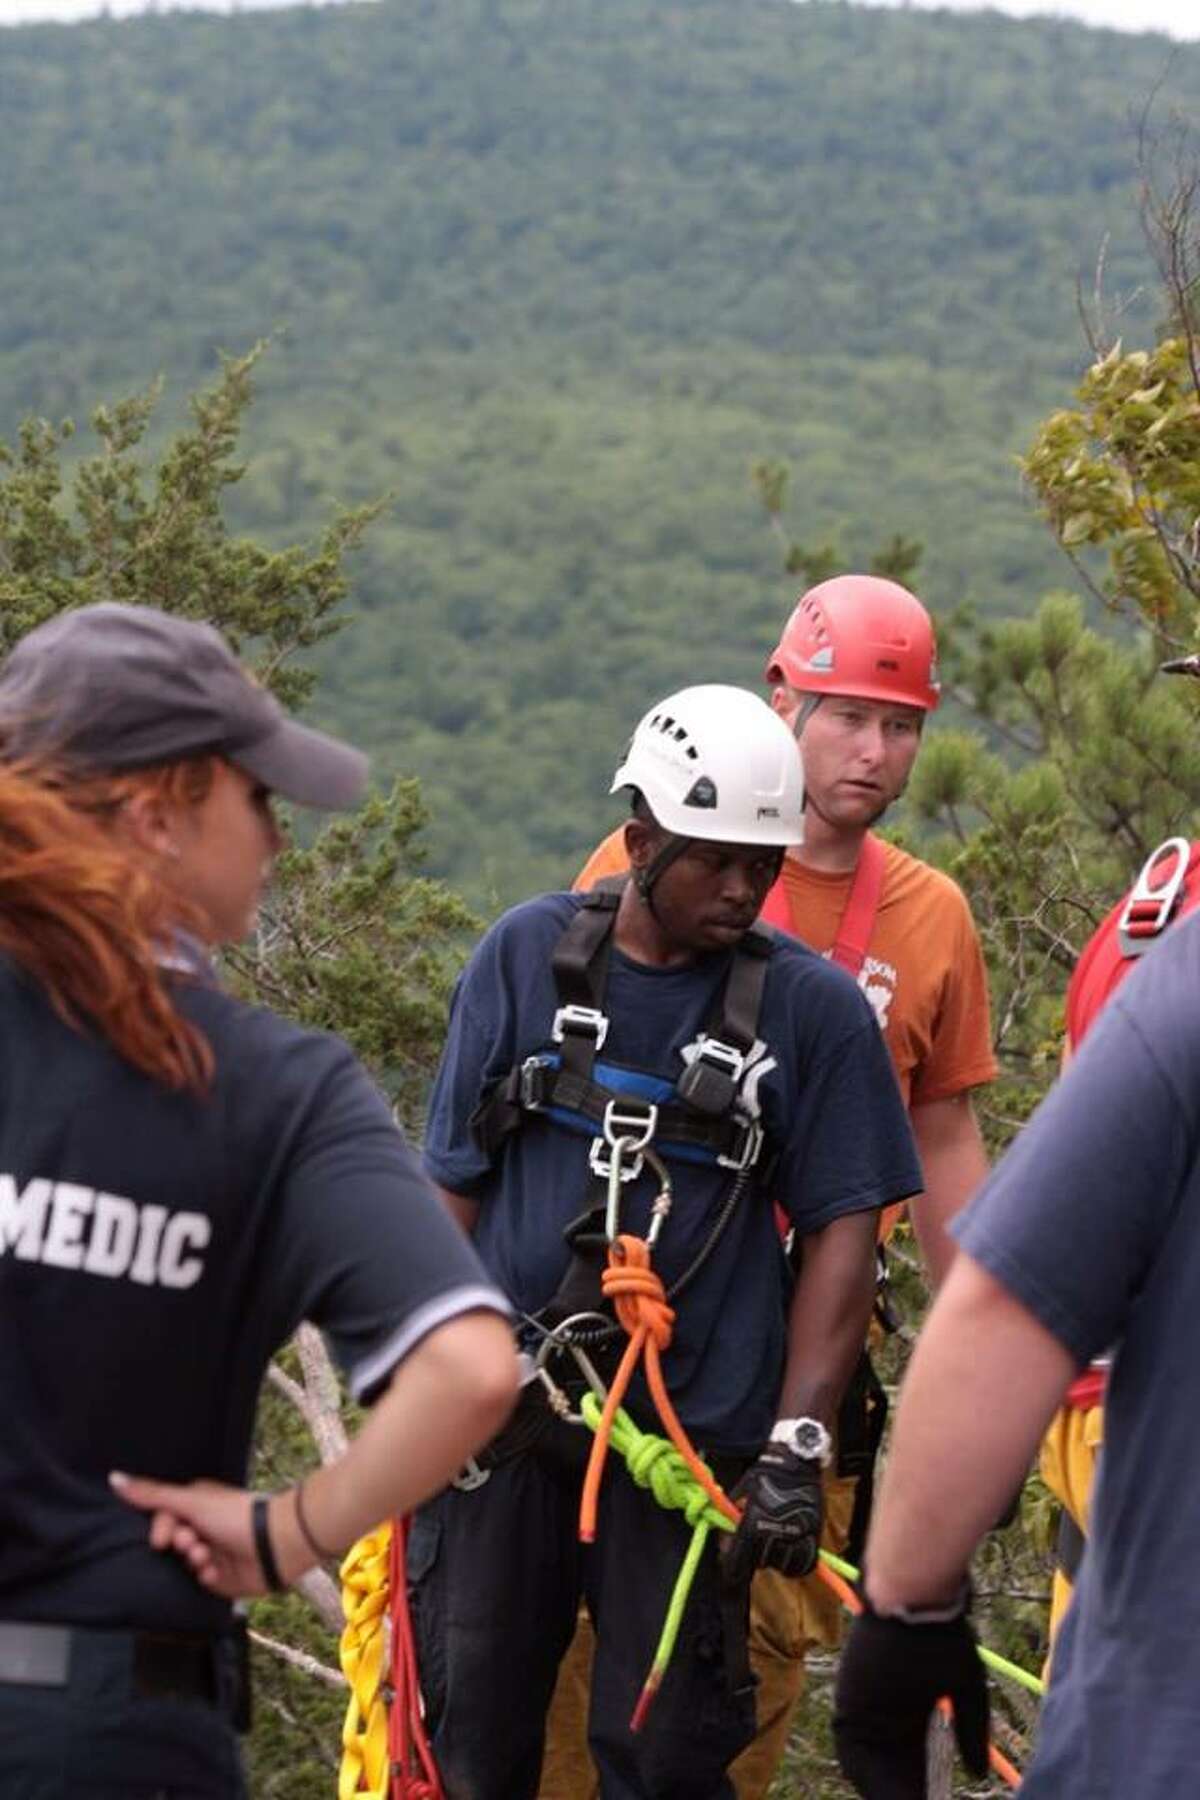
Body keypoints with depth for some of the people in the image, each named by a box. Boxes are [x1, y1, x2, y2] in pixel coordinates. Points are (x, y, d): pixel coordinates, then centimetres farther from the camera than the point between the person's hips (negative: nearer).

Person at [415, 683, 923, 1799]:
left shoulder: (815, 1008, -2)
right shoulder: (528, 955, 3)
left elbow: (842, 1234, -2)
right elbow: (451, 1186, 6)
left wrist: (797, 1446, -11)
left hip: (694, 1431, -1)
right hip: (502, 1416, 2)